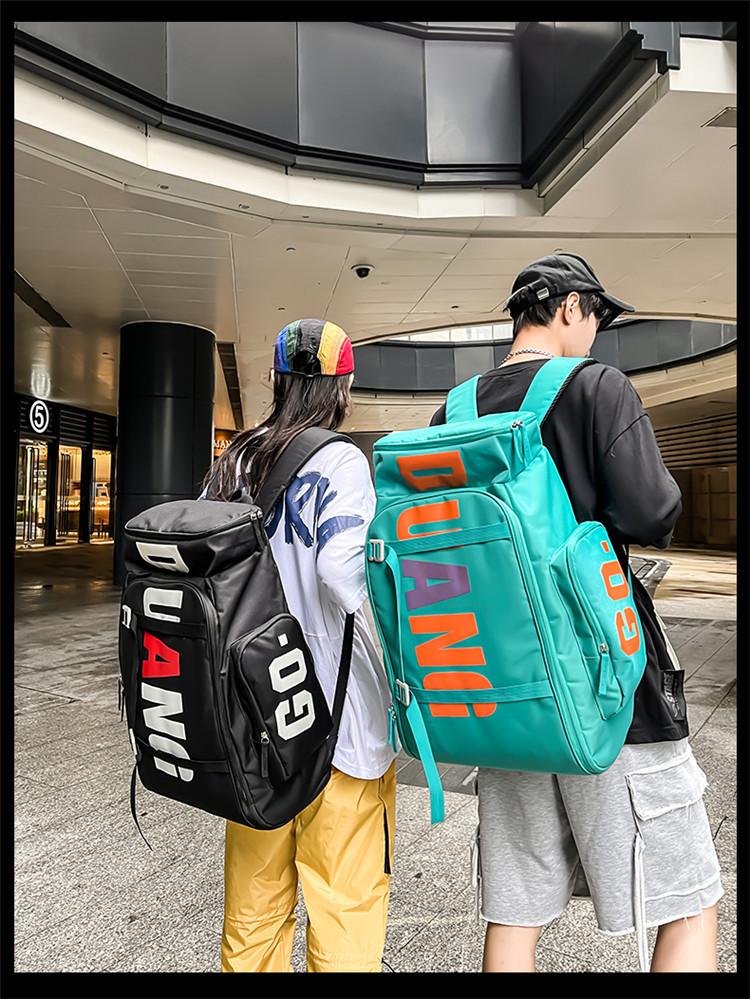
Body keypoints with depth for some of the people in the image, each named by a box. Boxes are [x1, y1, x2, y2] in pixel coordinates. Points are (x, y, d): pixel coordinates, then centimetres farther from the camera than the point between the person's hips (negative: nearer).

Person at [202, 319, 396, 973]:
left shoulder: (231, 464, 7)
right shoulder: (339, 460, -12)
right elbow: (343, 567, -27)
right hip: (335, 714, -6)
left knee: (255, 896, 22)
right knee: (346, 899, 11)